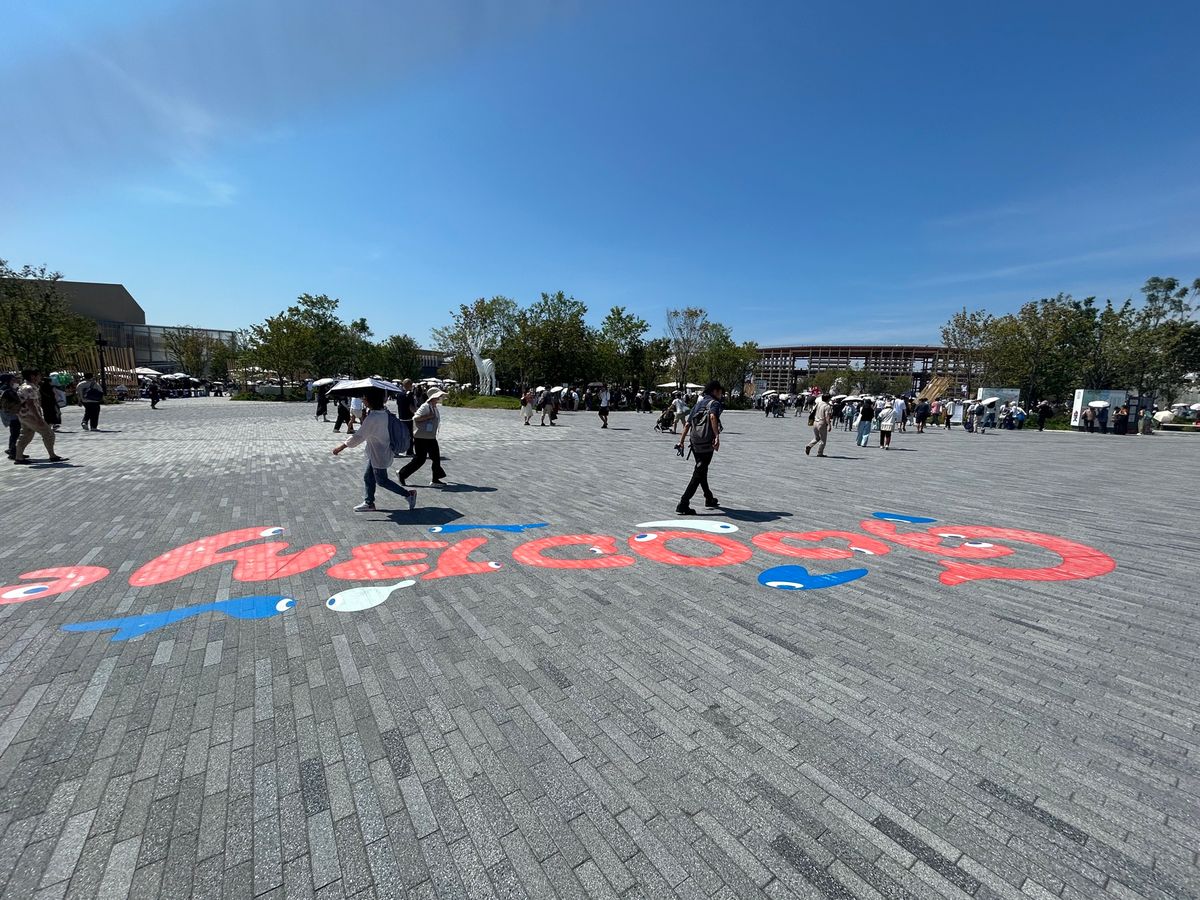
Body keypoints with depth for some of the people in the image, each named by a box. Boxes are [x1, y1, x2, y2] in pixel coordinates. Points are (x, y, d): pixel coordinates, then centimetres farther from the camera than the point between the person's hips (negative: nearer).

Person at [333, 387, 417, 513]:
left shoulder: (373, 417, -27)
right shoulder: (383, 411, 1)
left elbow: (359, 436, -25)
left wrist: (341, 446, -16)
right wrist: (364, 419, -6)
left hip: (379, 454, -9)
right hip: (375, 453, 9)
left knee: (381, 480, 5)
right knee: (368, 477, 17)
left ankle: (408, 494, 11)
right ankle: (369, 502, 28)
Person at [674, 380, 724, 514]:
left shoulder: (698, 403, 19)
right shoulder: (714, 403, -3)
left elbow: (687, 424, 16)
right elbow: (712, 416, -27)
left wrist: (681, 441, 19)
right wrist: (717, 435, -32)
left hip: (694, 443, 8)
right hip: (706, 443, -8)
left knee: (702, 472, 21)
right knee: (698, 475, -5)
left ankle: (709, 500, 38)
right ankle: (683, 505, -8)